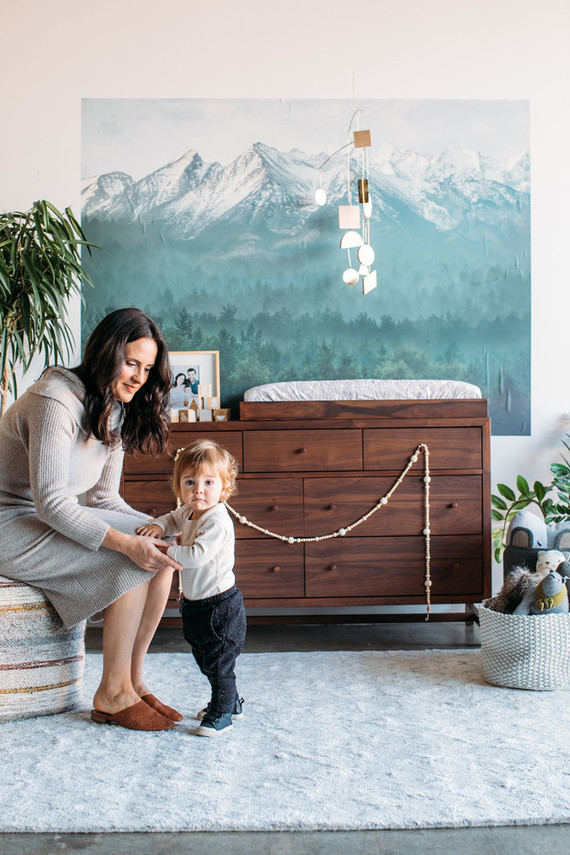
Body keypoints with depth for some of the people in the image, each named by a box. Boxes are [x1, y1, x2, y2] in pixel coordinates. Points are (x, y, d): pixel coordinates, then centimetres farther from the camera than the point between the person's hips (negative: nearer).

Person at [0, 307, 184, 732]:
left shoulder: (116, 410, 5)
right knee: (133, 563, -23)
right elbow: (51, 504, -28)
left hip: (60, 518, 9)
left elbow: (103, 497, 7)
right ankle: (113, 695, -9)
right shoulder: (55, 401, -23)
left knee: (163, 549, -10)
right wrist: (126, 543, -33)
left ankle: (133, 681, -3)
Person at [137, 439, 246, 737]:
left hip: (219, 605, -10)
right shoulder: (190, 513, 4)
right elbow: (173, 519, 25)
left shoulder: (217, 521, -25)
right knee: (207, 660, 23)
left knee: (219, 662, 3)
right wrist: (157, 526, 3)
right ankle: (230, 702, 41)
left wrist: (163, 551, -27)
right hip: (196, 604, 10)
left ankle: (221, 715, 19)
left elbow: (196, 555, -35)